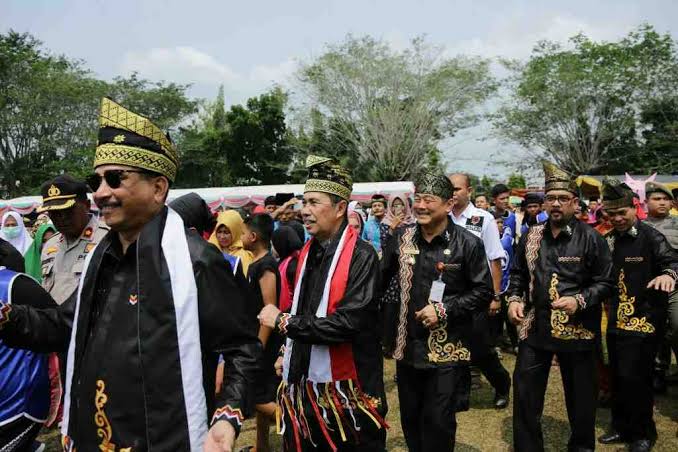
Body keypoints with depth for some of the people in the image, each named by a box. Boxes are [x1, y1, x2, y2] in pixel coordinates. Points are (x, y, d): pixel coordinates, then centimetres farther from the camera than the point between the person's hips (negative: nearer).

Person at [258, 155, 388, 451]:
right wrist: (290, 352, 9)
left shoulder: (361, 256, -16)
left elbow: (347, 324, -24)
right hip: (305, 383, 7)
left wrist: (283, 322, -16)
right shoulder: (307, 253, 6)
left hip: (346, 387, -6)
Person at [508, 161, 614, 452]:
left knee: (580, 397, 14)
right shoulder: (530, 237, 5)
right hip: (535, 327, 3)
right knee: (525, 395, 9)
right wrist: (514, 299, -1)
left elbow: (605, 282, -5)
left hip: (577, 330, -3)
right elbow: (518, 274, 15)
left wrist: (580, 301, -19)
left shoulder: (591, 239, -6)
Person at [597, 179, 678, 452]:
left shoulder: (650, 237, -8)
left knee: (634, 377, -5)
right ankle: (622, 428, 30)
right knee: (617, 376, 14)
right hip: (616, 319, 6)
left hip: (643, 319, -6)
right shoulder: (608, 239, 10)